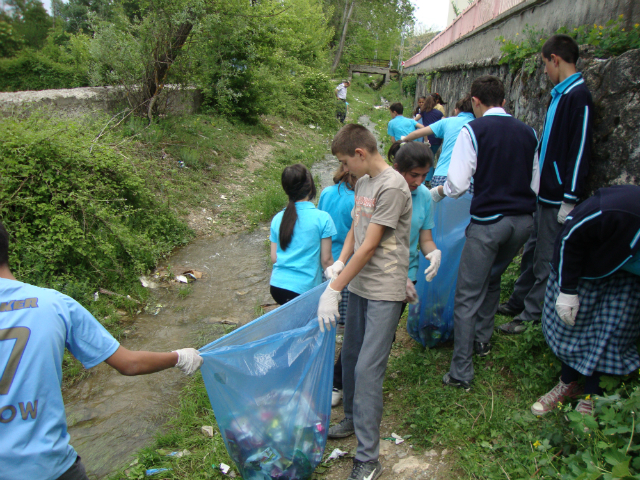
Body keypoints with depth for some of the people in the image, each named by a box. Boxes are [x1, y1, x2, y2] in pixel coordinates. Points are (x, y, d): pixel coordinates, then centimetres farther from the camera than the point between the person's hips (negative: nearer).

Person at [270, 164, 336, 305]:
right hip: (303, 288, -5)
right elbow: (326, 259, -5)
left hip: (276, 285, 5)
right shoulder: (322, 218, -8)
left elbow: (274, 258, 9)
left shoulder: (277, 219, 4)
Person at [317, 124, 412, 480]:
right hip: (359, 285, 8)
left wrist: (334, 290, -17)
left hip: (385, 291, -8)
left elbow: (369, 247, -19)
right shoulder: (364, 182, 11)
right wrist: (339, 263, 0)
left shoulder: (392, 186, -16)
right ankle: (353, 419, 38)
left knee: (368, 368, -7)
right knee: (350, 357, 17)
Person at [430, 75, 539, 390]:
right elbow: (535, 185, 16)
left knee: (468, 295, 0)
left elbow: (457, 184, -12)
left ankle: (461, 373, 4)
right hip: (524, 220, 6)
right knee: (492, 279, 27)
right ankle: (483, 339, 41)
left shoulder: (473, 130, -6)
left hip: (488, 221, -6)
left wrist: (436, 192, 8)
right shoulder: (527, 132, 10)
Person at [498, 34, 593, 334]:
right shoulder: (560, 94, 13)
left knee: (547, 259, 2)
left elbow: (580, 149, -19)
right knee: (533, 251, 18)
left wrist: (570, 199, -20)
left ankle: (531, 316, 12)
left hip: (558, 197, -9)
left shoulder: (578, 96, -15)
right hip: (544, 193, 9)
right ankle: (517, 303, 31)